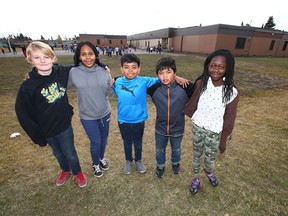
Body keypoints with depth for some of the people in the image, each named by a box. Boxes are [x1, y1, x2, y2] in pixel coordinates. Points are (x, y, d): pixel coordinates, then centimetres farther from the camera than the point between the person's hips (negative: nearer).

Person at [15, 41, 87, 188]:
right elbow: (23, 114, -10)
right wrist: (37, 136, -7)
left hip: (65, 124, 0)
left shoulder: (62, 72, -13)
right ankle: (65, 170, 53)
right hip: (46, 131, 0)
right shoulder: (27, 86, -17)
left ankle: (77, 173, 43)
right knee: (58, 153, 23)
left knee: (70, 153, 14)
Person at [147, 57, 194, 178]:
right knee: (160, 150, 24)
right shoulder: (154, 88, -16)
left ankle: (175, 163, 59)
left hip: (177, 128, 0)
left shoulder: (185, 88, -20)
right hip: (160, 128, 1)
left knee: (176, 149, 27)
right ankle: (160, 166, 54)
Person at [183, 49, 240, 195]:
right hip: (197, 127, 1)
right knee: (196, 155, 19)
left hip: (214, 132, -1)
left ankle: (209, 172, 56)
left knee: (210, 158, 19)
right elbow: (192, 104, -1)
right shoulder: (200, 84, -13)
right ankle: (196, 179, 47)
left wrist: (223, 141, -2)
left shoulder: (232, 92, -17)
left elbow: (229, 119, -8)